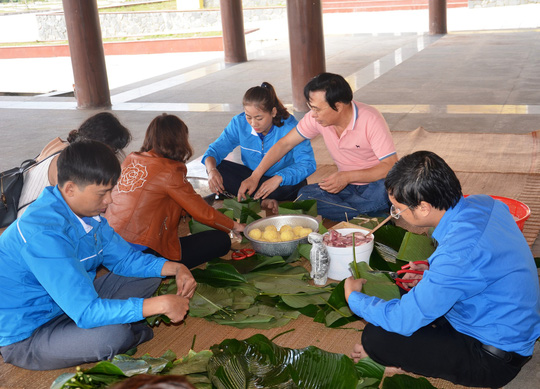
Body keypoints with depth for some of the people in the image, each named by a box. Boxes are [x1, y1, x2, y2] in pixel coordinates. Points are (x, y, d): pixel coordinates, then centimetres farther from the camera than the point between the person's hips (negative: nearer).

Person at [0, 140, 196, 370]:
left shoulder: (87, 213, -3)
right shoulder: (45, 234, -33)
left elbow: (125, 258, 7)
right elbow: (86, 312, -36)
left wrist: (175, 269, -10)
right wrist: (162, 304, -34)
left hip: (71, 303, 9)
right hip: (25, 338, -9)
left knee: (148, 276, 7)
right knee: (113, 334, -33)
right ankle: (135, 332, 0)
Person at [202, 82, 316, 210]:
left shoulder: (289, 126, -24)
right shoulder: (239, 123, -12)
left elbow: (308, 163, -31)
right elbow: (216, 149, -8)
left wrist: (279, 178, -47)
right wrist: (212, 170, -32)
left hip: (283, 181, -3)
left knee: (298, 184, -38)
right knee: (218, 167, -19)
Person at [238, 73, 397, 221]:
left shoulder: (370, 120, -22)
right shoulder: (316, 118, -8)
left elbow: (391, 166, -24)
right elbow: (285, 143, 2)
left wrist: (348, 176, -34)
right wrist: (254, 177, -3)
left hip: (375, 183, -4)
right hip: (347, 185, 5)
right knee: (305, 195, -23)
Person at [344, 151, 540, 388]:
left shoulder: (458, 253, -34)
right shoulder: (484, 203, -8)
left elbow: (402, 320, -24)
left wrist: (354, 297, -6)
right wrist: (432, 270, 8)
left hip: (494, 359, -9)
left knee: (375, 337, -17)